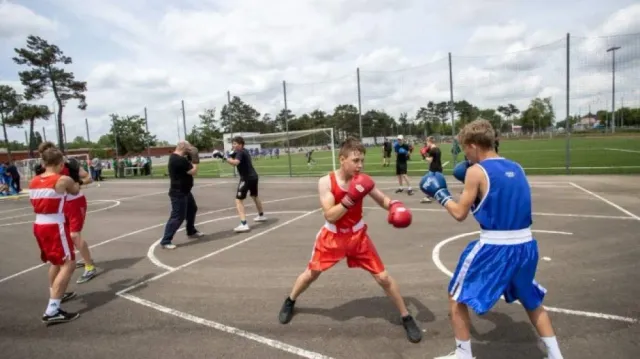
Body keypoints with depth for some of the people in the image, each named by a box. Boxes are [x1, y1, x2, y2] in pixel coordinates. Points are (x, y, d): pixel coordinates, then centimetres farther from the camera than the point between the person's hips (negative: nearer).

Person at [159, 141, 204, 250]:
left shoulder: (175, 157, 7)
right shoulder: (180, 160, -26)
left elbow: (187, 166, 16)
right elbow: (193, 172, -22)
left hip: (184, 191, 11)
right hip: (178, 193, -11)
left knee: (192, 209, 25)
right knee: (177, 217, -7)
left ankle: (191, 231, 41)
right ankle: (165, 241, -1)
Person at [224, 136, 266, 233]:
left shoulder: (240, 152, -13)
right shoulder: (245, 151, 15)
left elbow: (235, 162, -32)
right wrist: (232, 156, 12)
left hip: (246, 178, -10)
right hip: (253, 176, 10)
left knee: (238, 200, -12)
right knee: (255, 196, 30)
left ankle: (244, 224, -23)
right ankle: (261, 216, 51)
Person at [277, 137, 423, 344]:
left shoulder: (362, 180, -15)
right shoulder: (326, 182, -22)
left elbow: (383, 200, -2)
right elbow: (330, 216, -28)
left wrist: (395, 206, -25)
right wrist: (349, 200, -40)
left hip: (357, 235, 1)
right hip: (332, 236, -1)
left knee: (383, 277, 0)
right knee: (311, 273, 14)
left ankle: (406, 318, 18)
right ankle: (289, 302, 43)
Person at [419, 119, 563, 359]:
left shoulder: (476, 171, -10)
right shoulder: (516, 168, 9)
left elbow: (460, 213, -7)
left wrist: (440, 193, 7)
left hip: (493, 247, -7)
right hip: (525, 245, 7)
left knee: (457, 298, 13)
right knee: (531, 300, 31)